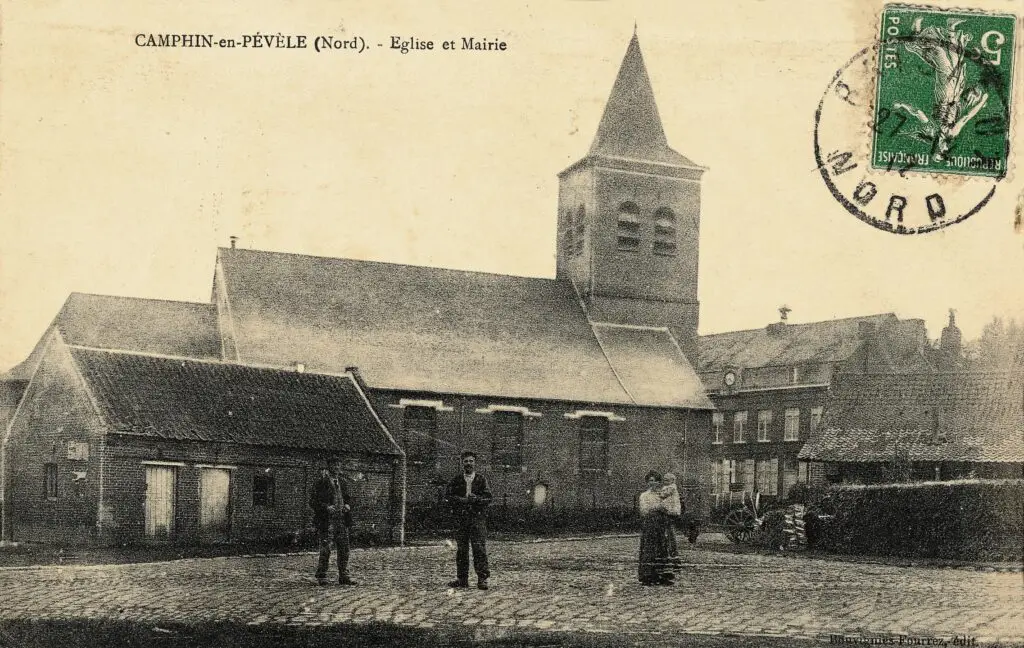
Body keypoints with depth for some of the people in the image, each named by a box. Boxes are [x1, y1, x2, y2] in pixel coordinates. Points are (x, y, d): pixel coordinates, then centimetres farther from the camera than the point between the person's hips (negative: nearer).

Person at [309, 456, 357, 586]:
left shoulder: (341, 482, 15)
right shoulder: (321, 482, -4)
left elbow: (348, 497, 25)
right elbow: (313, 501, -7)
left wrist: (348, 505, 3)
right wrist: (326, 507, -20)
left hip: (342, 520, 6)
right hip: (326, 521, -6)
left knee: (344, 549, 5)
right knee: (325, 550, -5)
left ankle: (344, 576, 12)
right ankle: (321, 576, 8)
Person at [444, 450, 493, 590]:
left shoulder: (481, 479, 6)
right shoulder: (456, 480, 10)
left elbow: (488, 498, 0)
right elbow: (447, 496, 1)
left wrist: (477, 499, -18)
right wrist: (462, 500, -13)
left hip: (478, 517, -2)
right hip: (460, 518, 2)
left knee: (479, 548, -8)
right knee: (461, 549, 5)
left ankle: (482, 578, -6)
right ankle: (462, 579, 11)